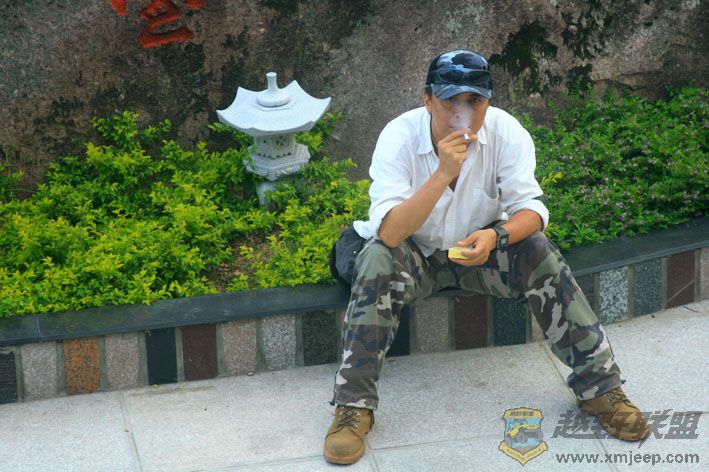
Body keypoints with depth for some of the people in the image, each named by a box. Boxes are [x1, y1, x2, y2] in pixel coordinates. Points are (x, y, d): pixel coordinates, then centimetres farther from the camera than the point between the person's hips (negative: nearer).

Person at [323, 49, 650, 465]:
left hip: (482, 247, 2)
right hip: (417, 254, -2)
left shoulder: (506, 131, -18)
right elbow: (388, 233, -34)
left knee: (540, 254, -25)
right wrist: (443, 174, -44)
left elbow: (531, 209, -17)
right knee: (377, 261, -33)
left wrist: (497, 236, -39)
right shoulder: (398, 137, -25)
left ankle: (599, 386, -12)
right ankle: (354, 406, -26)